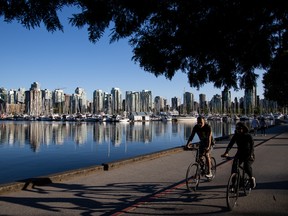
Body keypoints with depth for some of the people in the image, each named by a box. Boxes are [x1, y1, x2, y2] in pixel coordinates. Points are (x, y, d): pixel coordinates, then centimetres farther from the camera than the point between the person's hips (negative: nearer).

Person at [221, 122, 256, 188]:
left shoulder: (248, 136, -15)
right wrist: (226, 152, -32)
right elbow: (230, 144, -16)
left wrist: (251, 154, -44)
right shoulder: (236, 136, -5)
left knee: (247, 166, -27)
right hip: (240, 153, 3)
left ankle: (252, 178, 2)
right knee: (234, 165, -21)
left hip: (248, 154, -3)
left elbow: (252, 145, -26)